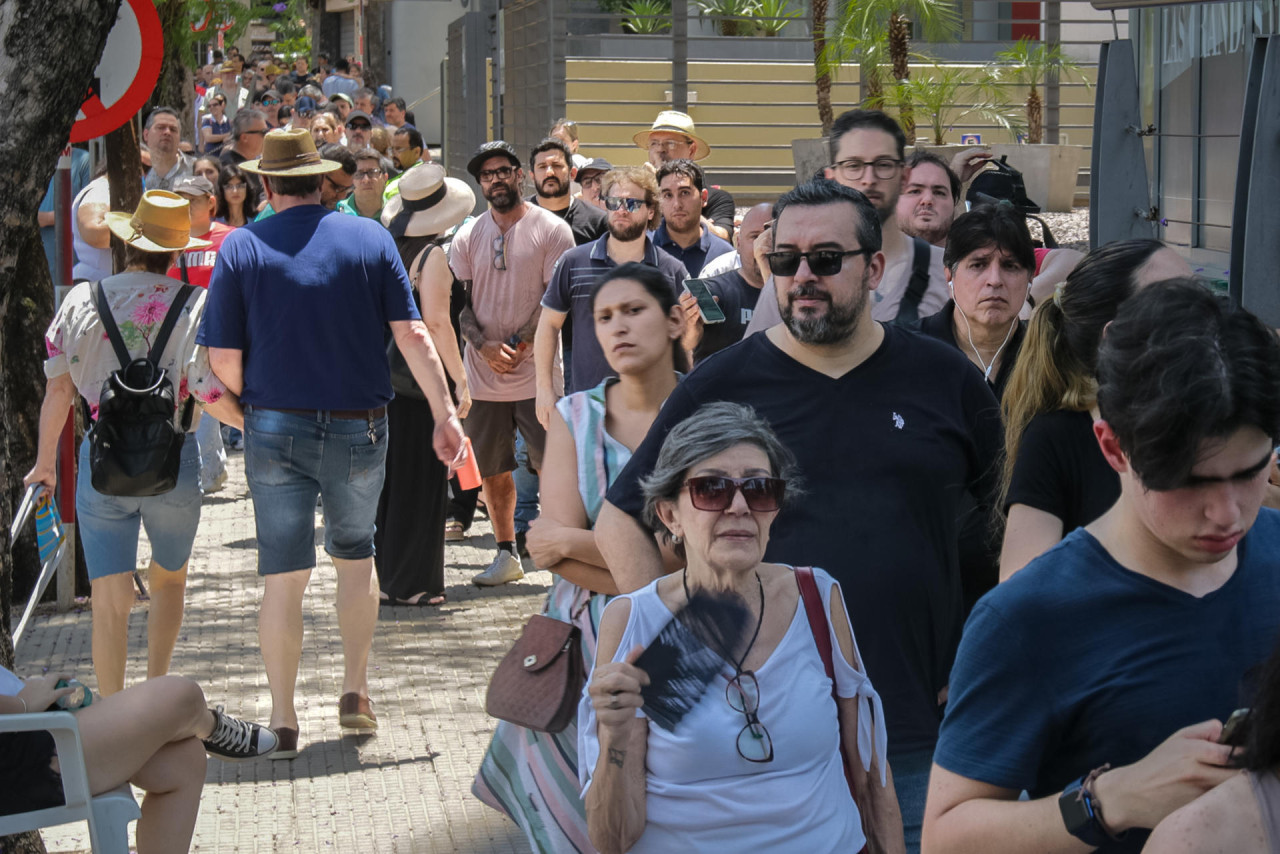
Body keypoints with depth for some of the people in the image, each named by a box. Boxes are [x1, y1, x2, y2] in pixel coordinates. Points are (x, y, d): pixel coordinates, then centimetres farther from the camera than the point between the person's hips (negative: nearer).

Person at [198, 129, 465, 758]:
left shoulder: (241, 247, -3)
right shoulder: (370, 238, -1)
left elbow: (223, 359, -6)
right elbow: (412, 335, -5)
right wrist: (445, 414, -1)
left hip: (276, 429, -1)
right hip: (359, 428, 1)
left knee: (283, 575, 3)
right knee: (355, 557, 21)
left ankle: (282, 720, 4)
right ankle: (355, 693, 20)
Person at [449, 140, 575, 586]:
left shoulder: (551, 230, -1)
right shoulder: (467, 236, 10)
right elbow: (457, 301, 6)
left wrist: (520, 345, -13)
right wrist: (485, 346, -11)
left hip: (537, 371, -4)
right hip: (482, 373, 4)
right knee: (492, 469, 9)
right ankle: (506, 554, 21)